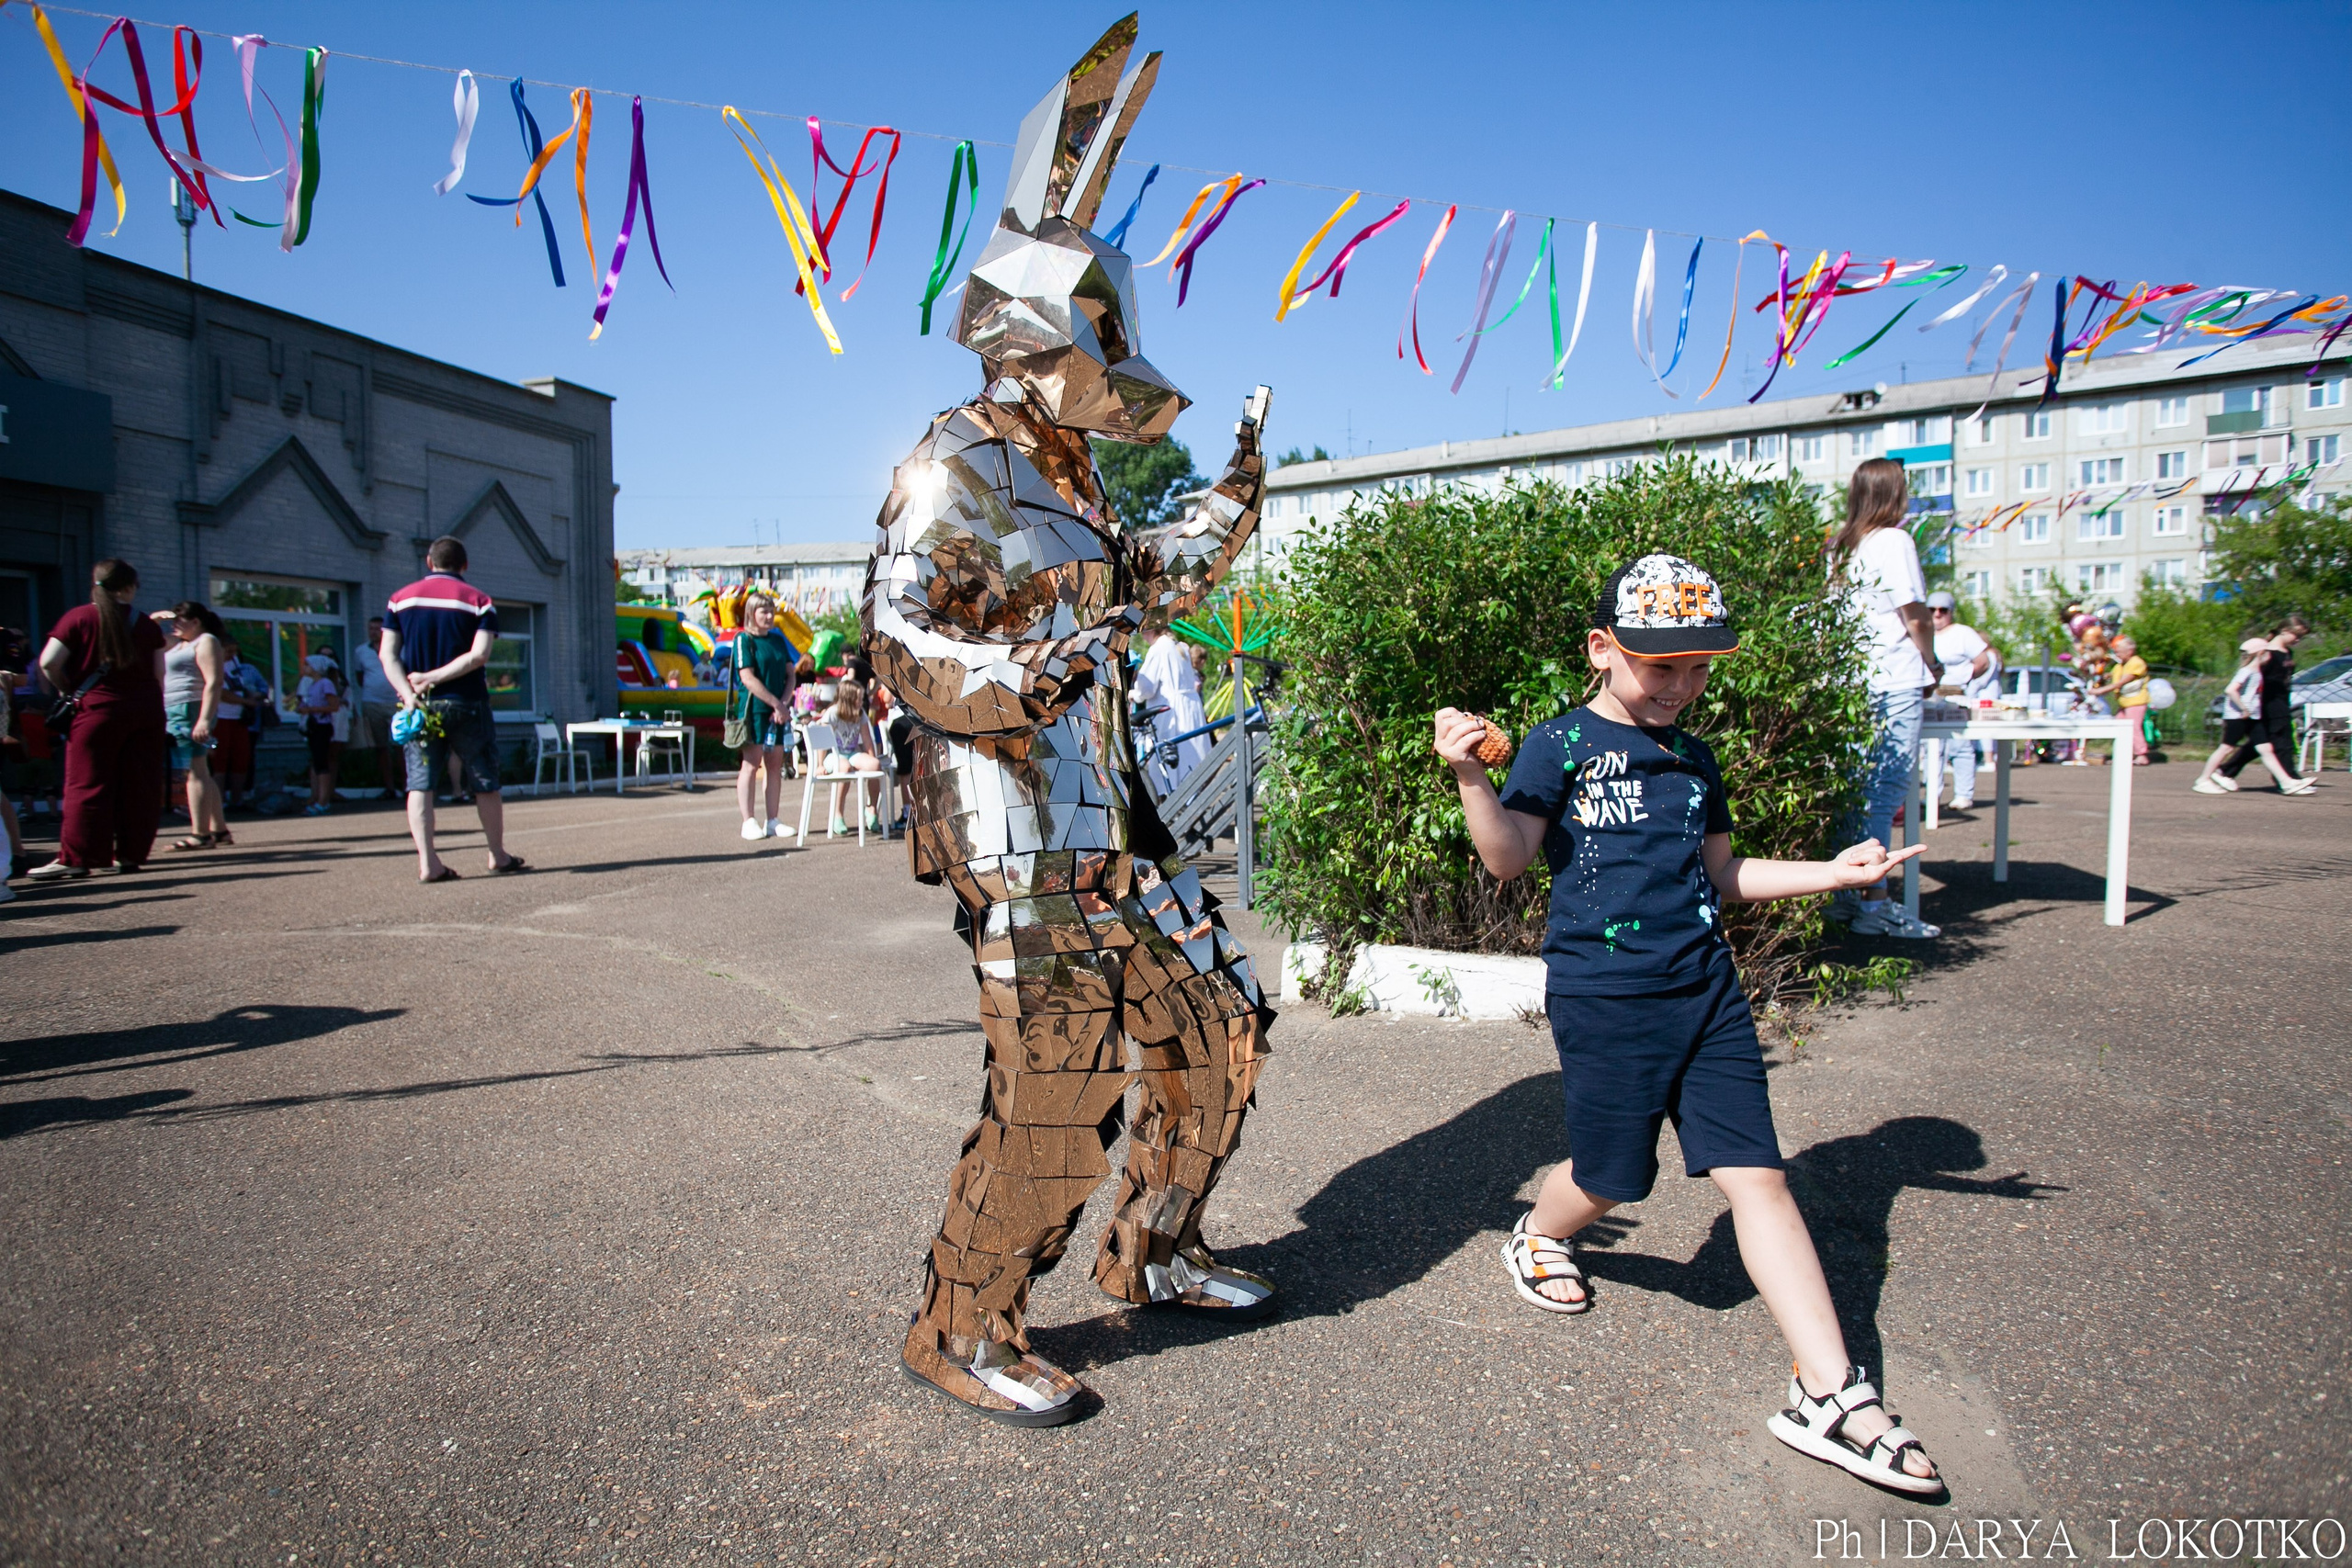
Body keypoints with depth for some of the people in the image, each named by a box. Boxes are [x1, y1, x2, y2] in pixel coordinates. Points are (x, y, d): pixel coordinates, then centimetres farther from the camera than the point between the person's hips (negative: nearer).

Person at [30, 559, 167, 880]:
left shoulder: (79, 617, -2)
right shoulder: (147, 625, 5)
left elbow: (48, 663, -8)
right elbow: (159, 674, 5)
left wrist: (70, 691, 7)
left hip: (99, 709, -2)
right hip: (146, 709, 2)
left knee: (87, 784, 0)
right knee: (140, 785, 5)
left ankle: (76, 857, -2)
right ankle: (132, 853, 8)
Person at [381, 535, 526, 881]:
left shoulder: (401, 599, 8)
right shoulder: (478, 601, 0)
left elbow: (388, 654, -2)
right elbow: (479, 655, -13)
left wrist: (409, 693, -12)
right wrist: (433, 678, -11)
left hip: (420, 705, 2)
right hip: (466, 704, -2)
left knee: (420, 783, 2)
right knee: (485, 783, 8)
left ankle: (427, 862, -6)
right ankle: (498, 856, 15)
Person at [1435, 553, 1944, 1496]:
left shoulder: (1694, 759, 14)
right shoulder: (1563, 745, -5)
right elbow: (1509, 858, -15)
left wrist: (1834, 873, 18)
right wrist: (1471, 777, -31)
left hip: (1706, 991, 5)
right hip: (1604, 997, -5)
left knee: (1757, 1176, 1)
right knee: (1613, 1179, 8)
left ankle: (1829, 1393, 7)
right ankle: (1537, 1237, 43)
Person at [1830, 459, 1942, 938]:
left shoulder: (1843, 545, 13)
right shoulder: (1894, 540, -8)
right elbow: (1914, 616, -9)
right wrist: (1933, 665, 7)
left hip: (1854, 679, 8)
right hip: (1895, 680, -8)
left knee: (1859, 789, 13)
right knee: (1885, 791, -7)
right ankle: (1874, 906, -7)